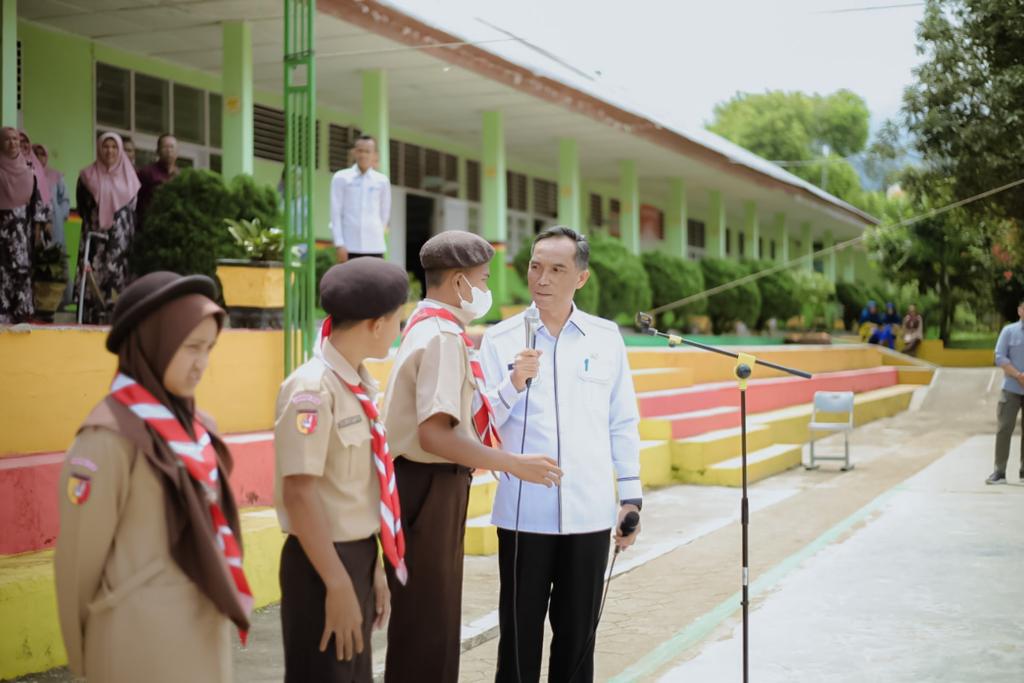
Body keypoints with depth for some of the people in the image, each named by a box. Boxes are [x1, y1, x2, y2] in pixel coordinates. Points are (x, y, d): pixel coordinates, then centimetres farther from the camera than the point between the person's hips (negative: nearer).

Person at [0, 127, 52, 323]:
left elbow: (38, 195, 9)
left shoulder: (29, 166, 6)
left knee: (23, 267, 1)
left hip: (22, 224, 3)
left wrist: (39, 224, 4)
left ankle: (22, 312, 7)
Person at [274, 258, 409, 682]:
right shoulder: (313, 389, -19)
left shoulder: (359, 385, 6)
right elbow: (299, 493, -22)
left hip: (357, 556, 8)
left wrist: (372, 566, 15)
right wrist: (337, 584, -21)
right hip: (322, 563, -8)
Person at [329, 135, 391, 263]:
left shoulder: (382, 180, 7)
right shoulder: (341, 178, 3)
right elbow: (336, 213, -1)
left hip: (374, 247, 1)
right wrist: (339, 244, -8)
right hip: (349, 245, -1)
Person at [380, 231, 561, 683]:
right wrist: (514, 464, -23)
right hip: (429, 488, -10)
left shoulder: (429, 328, 14)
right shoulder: (443, 337, -18)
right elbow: (434, 434, -27)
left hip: (432, 484, 10)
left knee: (435, 615, 20)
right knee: (428, 621, -1)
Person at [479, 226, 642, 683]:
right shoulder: (500, 340, 0)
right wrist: (514, 385, -18)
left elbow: (622, 423, 8)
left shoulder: (606, 337, 4)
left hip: (589, 512, 2)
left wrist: (631, 495, 7)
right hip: (524, 512, -1)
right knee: (520, 632, 6)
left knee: (577, 633, 11)